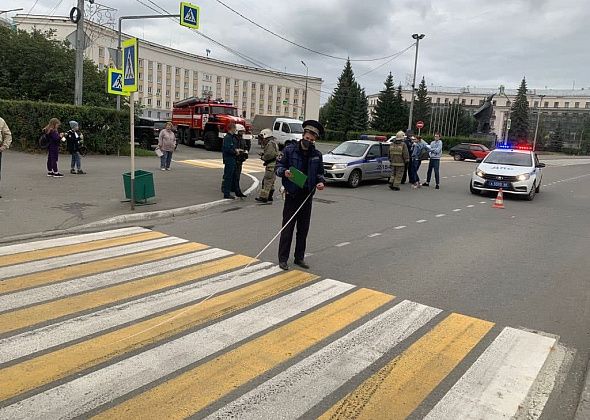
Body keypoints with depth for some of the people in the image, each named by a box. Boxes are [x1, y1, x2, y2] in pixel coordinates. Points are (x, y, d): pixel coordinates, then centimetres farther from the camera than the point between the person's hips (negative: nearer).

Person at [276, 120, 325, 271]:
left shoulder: (317, 155, 8)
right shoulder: (290, 150, -3)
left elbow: (320, 172, 16)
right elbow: (279, 167, -1)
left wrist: (320, 181, -4)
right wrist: (284, 172, -22)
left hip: (307, 196, 4)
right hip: (292, 195, -4)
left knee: (303, 229, 11)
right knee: (287, 228, -2)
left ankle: (299, 257, 22)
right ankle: (283, 258, 7)